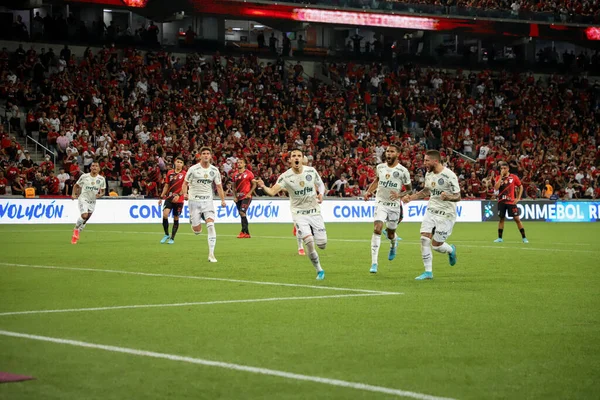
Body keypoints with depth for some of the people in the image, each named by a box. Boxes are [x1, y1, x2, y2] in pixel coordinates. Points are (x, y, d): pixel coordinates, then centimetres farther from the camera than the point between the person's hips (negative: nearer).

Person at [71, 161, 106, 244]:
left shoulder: (101, 179, -3)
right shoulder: (84, 176, -7)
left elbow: (103, 191, 7)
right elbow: (76, 186, 6)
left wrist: (100, 195, -15)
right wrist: (73, 194, -8)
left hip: (92, 201, 3)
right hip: (83, 199, -3)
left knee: (85, 220, 9)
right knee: (84, 215, -25)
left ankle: (76, 234, 28)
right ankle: (76, 228, 1)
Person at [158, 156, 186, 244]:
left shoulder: (184, 174, -4)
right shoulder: (170, 173, 8)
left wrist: (178, 195, -27)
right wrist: (161, 197, 15)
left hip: (179, 200, -2)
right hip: (169, 197, 2)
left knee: (176, 219, 5)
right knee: (165, 214, -16)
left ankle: (172, 238, 17)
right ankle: (166, 234, 1)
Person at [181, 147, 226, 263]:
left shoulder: (214, 170, 3)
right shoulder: (193, 169, -6)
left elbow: (219, 186, 8)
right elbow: (185, 183, 0)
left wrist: (223, 200, -5)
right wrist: (185, 194, -19)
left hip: (208, 201, 2)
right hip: (194, 200, -1)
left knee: (211, 226, -16)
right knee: (197, 230, -2)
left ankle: (211, 254, -14)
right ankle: (193, 223, 38)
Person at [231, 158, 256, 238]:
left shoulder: (248, 173, -3)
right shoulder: (235, 174, 12)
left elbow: (254, 184, 0)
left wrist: (249, 193, -10)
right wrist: (235, 196, 6)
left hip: (246, 197, -6)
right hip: (238, 197, 6)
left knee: (242, 212, -19)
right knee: (242, 214, 6)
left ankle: (244, 232, -16)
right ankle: (247, 234, 13)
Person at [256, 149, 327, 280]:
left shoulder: (311, 171, -5)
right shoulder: (286, 176, -13)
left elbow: (320, 184, 13)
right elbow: (273, 191, -25)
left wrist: (321, 194, -8)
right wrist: (263, 187, -46)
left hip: (314, 211, 2)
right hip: (299, 213, -2)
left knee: (322, 245, -2)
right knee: (309, 242, -18)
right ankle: (319, 270, 2)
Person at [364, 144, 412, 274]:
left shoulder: (403, 171, -9)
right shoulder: (380, 167, 1)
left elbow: (409, 189, 0)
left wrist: (399, 195, -18)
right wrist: (369, 191, 6)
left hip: (394, 205, -1)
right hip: (381, 203, 1)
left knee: (390, 234, 11)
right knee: (377, 229, -19)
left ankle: (393, 245, 52)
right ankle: (374, 263, -19)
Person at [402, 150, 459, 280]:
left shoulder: (449, 176, -18)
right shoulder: (428, 174, 5)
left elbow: (458, 196, -17)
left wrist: (447, 197, -37)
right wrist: (411, 197, 15)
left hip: (446, 214, -6)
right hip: (431, 210, 6)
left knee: (436, 245, -4)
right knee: (424, 238, -10)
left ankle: (451, 250, 32)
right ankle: (428, 272, 0)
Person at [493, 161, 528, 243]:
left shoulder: (514, 177, 0)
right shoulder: (498, 178, 3)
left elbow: (521, 187, 9)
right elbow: (496, 188, -12)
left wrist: (518, 198, 0)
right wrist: (501, 176, -13)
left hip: (511, 202, -2)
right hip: (501, 202, 2)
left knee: (517, 219, -4)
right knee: (501, 219, 7)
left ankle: (524, 238, 1)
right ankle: (500, 238, 15)